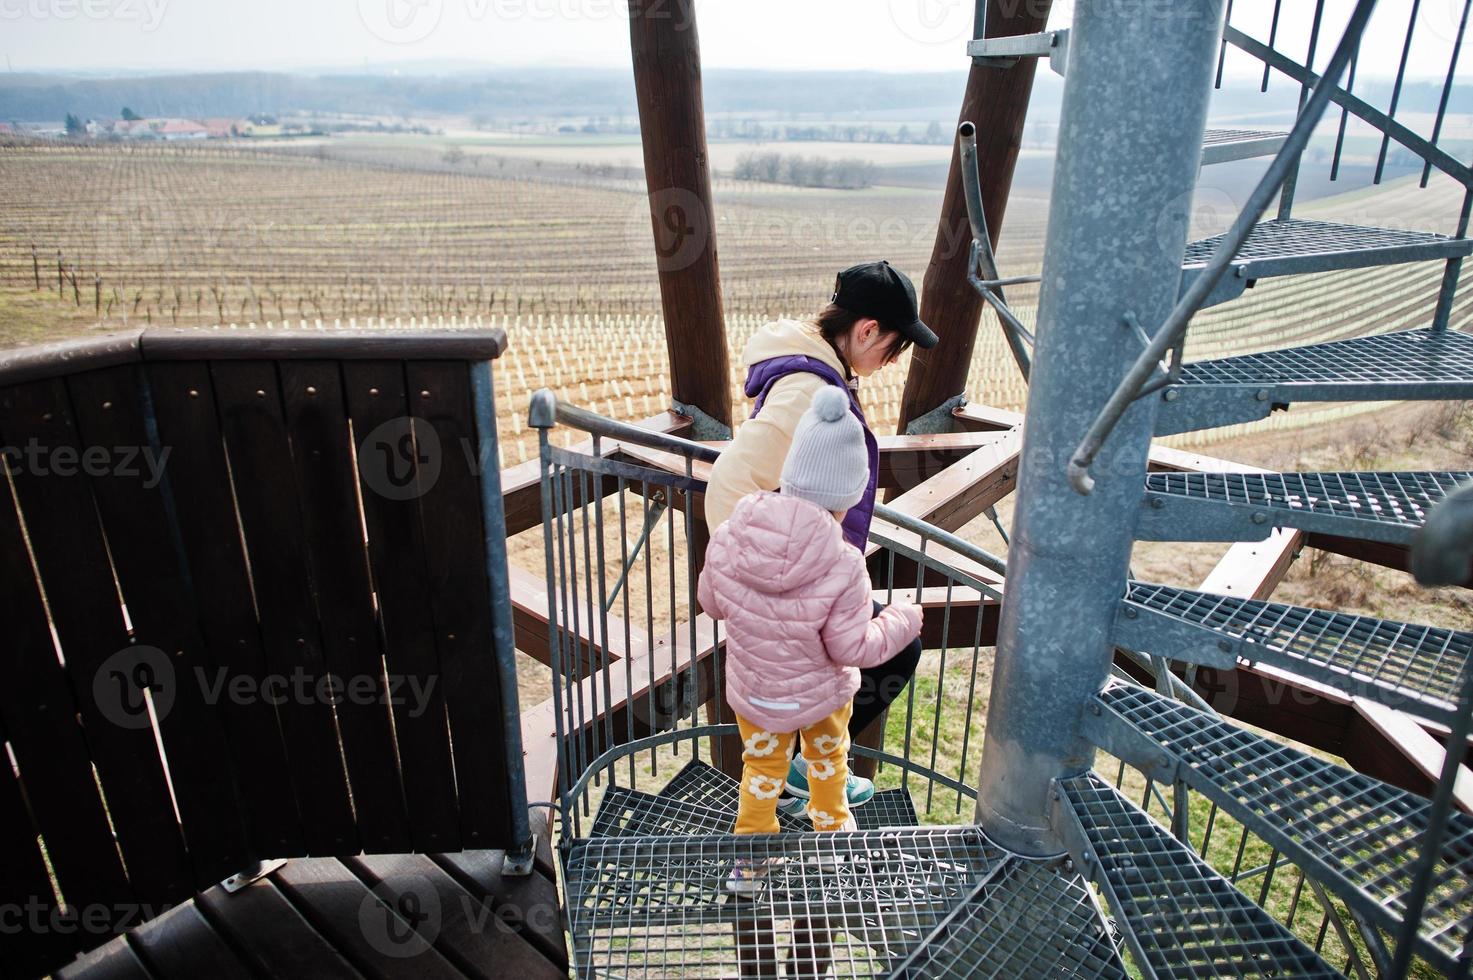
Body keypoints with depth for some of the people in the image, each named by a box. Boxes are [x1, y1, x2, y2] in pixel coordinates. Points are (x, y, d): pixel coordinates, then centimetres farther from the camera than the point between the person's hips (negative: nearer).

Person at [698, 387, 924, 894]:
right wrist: (903, 622, -6)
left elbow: (710, 600, -6)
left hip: (751, 690, 1)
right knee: (827, 761, 31)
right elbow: (852, 647, -22)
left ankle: (750, 856, 37)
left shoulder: (729, 537, -23)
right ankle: (831, 824, 56)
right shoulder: (842, 567, -33)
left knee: (761, 768, 26)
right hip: (821, 695, -1)